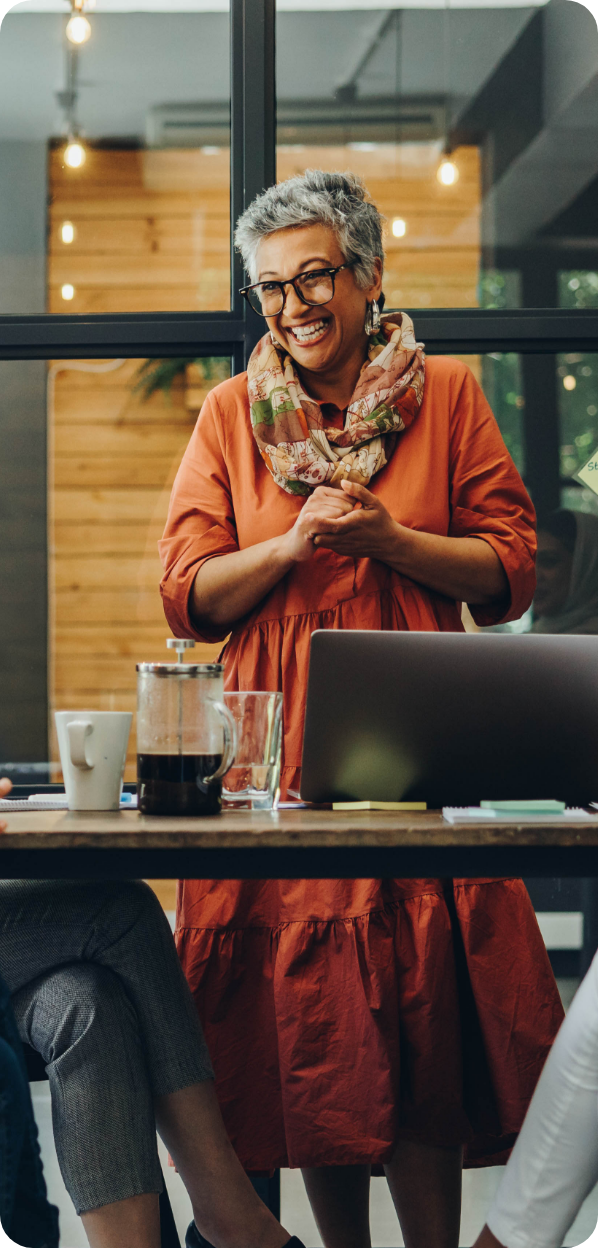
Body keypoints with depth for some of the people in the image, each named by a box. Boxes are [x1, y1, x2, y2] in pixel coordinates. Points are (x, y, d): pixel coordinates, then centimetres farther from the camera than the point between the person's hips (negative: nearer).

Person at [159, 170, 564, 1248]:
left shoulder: (445, 396, 6)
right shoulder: (232, 415, 10)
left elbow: (510, 572, 3)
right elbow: (187, 598, 6)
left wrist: (387, 536, -11)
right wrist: (297, 540, -10)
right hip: (276, 755, 2)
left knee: (423, 1027, -5)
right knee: (306, 1026, 3)